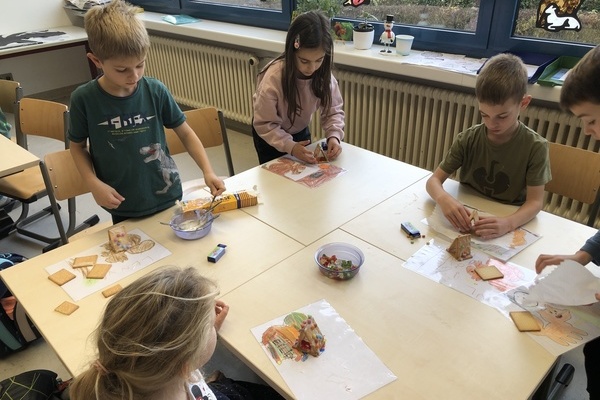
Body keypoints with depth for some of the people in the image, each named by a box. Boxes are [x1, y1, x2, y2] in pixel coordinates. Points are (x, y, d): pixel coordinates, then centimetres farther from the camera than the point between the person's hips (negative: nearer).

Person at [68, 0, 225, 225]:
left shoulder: (155, 91, -12)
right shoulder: (84, 99, -13)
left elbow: (185, 133, -2)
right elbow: (78, 146, 1)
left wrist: (207, 171, -14)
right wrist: (94, 184, -13)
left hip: (167, 199, 1)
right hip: (123, 208, 0)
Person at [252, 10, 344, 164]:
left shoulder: (323, 73, -23)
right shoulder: (273, 77, -34)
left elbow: (333, 110, -14)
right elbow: (265, 124, -29)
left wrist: (334, 136, -33)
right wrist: (290, 146, -42)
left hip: (301, 131, 4)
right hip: (270, 136, -3)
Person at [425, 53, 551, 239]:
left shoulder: (535, 147, -12)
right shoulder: (468, 139, -6)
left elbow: (535, 202, -13)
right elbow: (434, 180, -7)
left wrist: (508, 223, -34)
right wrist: (444, 199, -31)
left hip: (511, 221, 0)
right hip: (466, 221, 1)